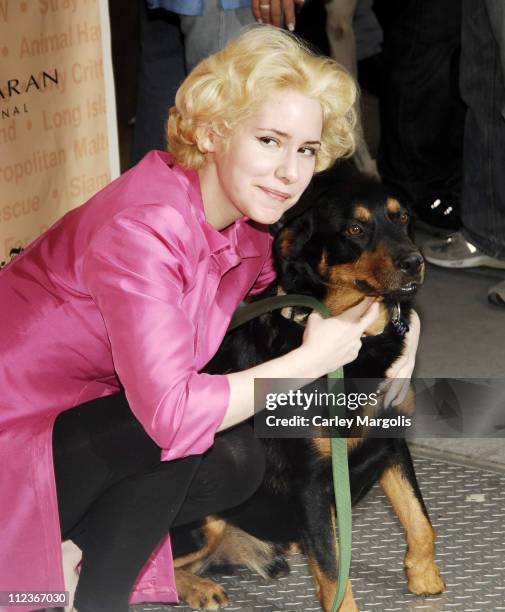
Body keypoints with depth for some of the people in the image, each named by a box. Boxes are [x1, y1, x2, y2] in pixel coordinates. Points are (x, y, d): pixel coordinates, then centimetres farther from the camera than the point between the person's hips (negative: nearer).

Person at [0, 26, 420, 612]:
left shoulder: (245, 225, -2)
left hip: (83, 421, 8)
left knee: (239, 463, -8)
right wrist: (312, 359, -23)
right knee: (190, 432, -24)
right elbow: (171, 412, -34)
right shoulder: (144, 228, -29)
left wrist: (401, 332, -6)